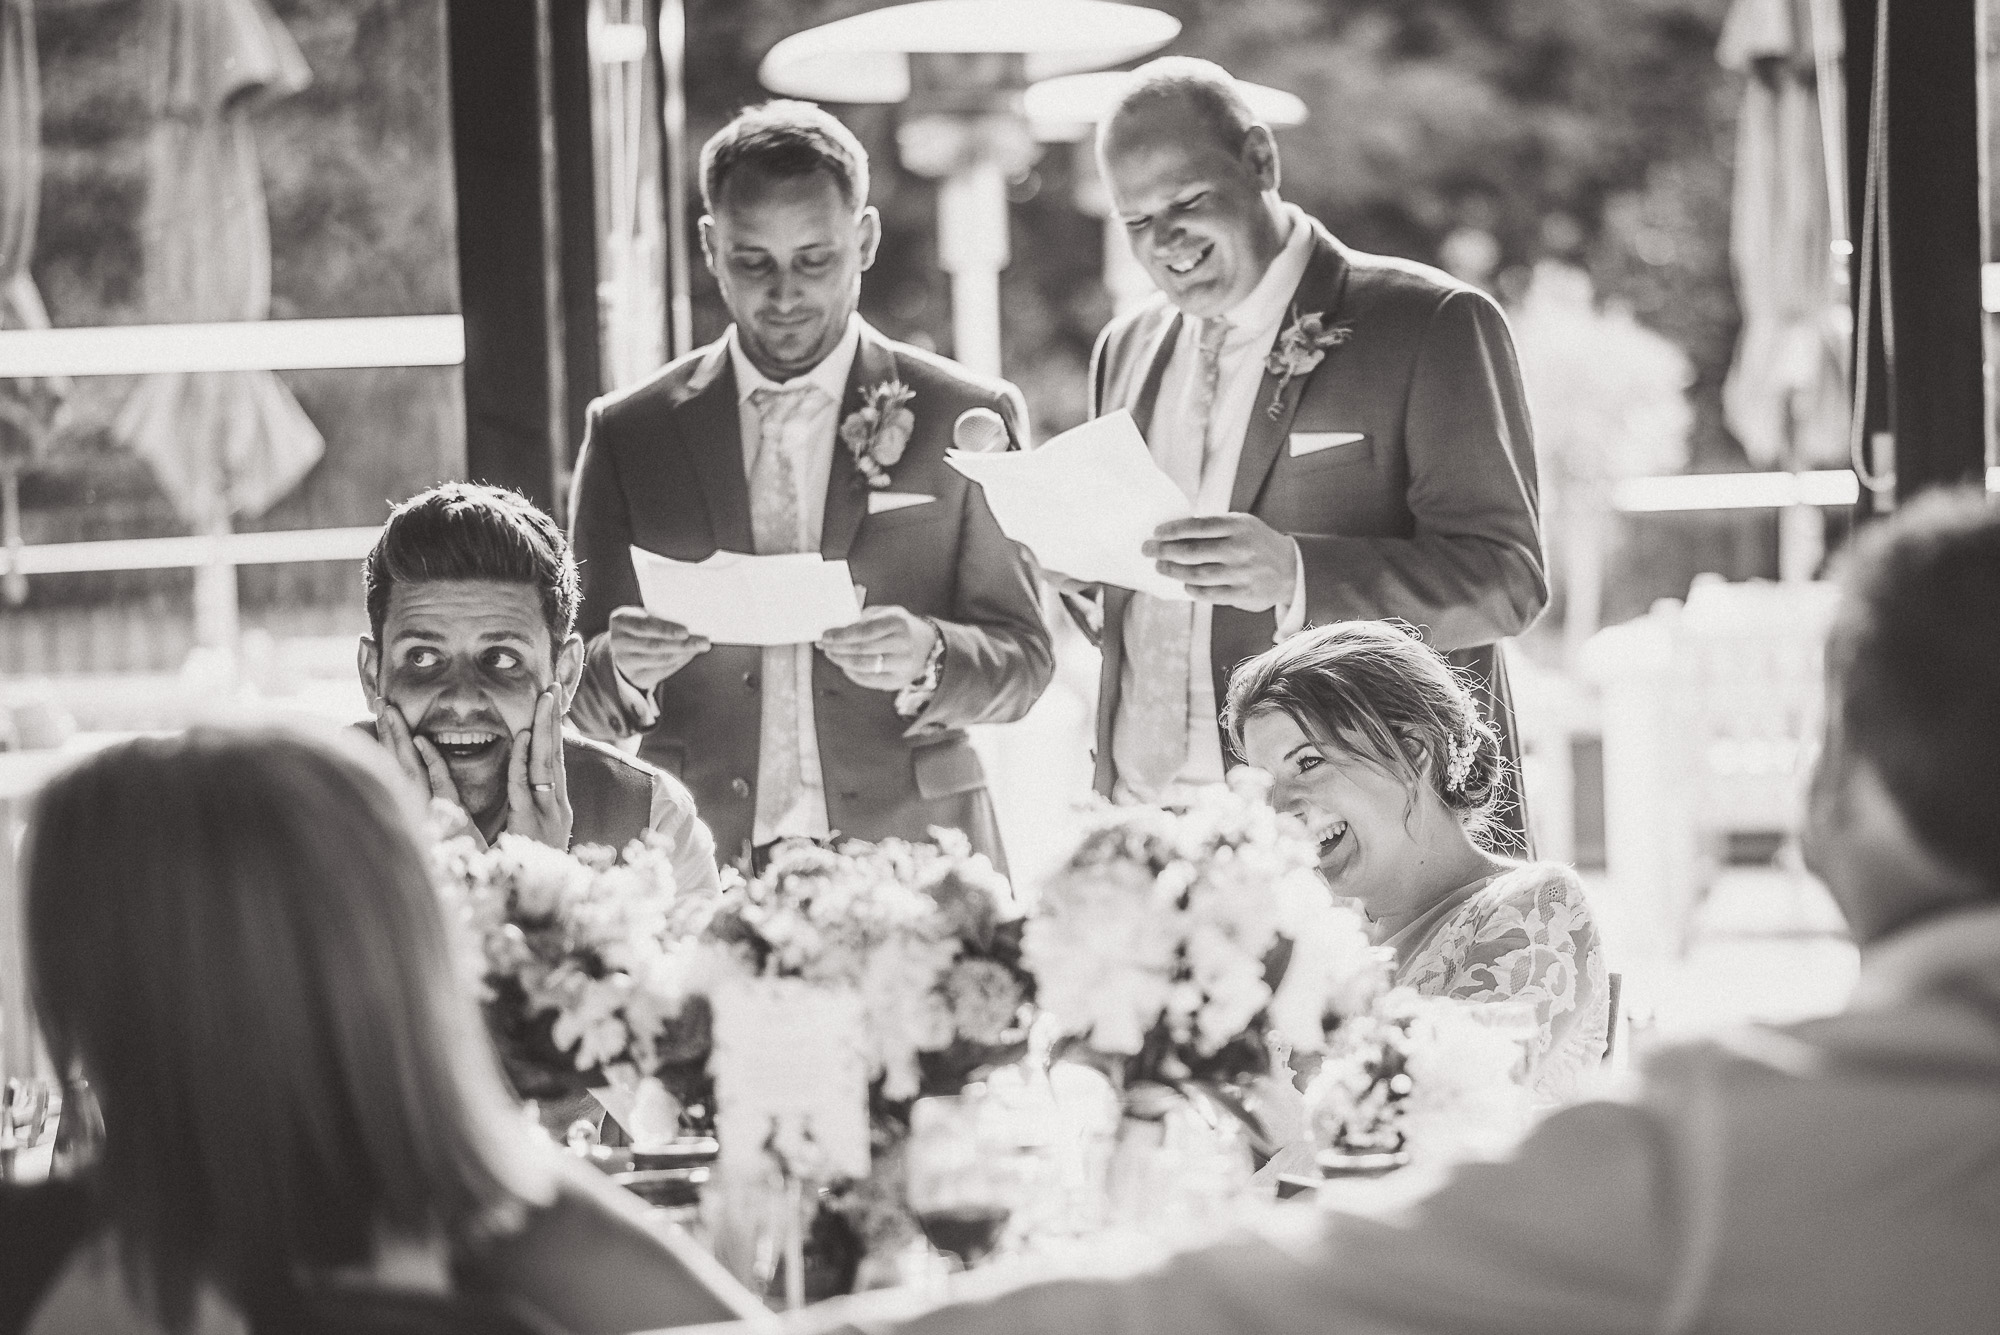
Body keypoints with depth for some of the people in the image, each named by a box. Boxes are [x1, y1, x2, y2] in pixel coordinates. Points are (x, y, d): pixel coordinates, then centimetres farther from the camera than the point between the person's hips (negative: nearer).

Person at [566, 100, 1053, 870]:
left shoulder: (965, 419, 8)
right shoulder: (628, 434, 9)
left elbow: (1023, 662, 7)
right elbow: (582, 695, 9)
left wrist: (925, 660, -13)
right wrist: (623, 669, -12)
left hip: (907, 856, -1)